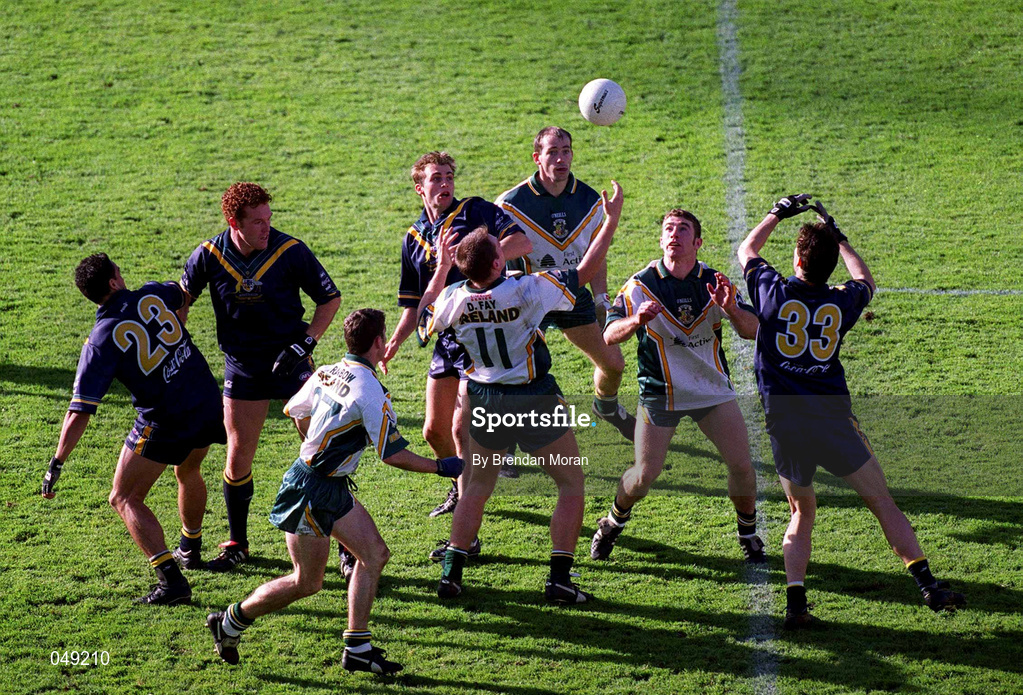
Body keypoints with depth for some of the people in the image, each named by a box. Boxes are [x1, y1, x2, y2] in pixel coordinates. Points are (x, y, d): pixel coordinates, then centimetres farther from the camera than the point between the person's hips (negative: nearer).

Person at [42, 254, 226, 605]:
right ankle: (190, 547, 54)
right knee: (187, 471, 34)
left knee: (125, 499, 4)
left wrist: (56, 464, -8)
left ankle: (171, 579, -11)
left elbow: (79, 414, -15)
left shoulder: (100, 341, -13)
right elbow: (183, 293, 25)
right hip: (209, 407, 6)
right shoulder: (153, 296, -3)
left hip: (164, 425, -6)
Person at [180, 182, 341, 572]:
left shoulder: (290, 251, -15)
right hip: (242, 365, 2)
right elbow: (182, 299, 9)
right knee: (238, 457, 6)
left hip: (289, 361, -2)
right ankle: (237, 544, 24)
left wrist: (306, 342, -14)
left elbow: (330, 298, -4)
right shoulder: (209, 256, -10)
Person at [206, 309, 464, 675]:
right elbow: (394, 455, -19)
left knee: (374, 554, 6)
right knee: (307, 582, 3)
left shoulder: (326, 373, 2)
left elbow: (296, 412, 18)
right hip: (311, 491, -9)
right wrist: (440, 466, -6)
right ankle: (230, 621, 19)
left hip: (333, 487, 9)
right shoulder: (371, 392, -22)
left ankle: (357, 647, 8)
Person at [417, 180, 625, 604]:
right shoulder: (527, 291, -22)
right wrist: (611, 221, -6)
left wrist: (440, 269, 16)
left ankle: (451, 573, 16)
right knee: (572, 485, 9)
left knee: (477, 489, 21)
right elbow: (585, 272, -14)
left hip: (484, 402, 4)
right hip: (534, 402, -4)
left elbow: (424, 318, 13)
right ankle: (559, 579, 1)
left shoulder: (453, 299, -10)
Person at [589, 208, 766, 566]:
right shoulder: (641, 285, -11)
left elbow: (752, 330, -10)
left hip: (713, 390, 2)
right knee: (645, 474, -2)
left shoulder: (714, 282, -6)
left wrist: (731, 309, -31)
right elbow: (609, 335, -17)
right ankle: (613, 522, 28)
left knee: (742, 465, -6)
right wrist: (636, 321, -38)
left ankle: (748, 533, 19)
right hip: (659, 394, -2)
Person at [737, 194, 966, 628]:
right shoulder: (842, 302, 4)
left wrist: (778, 214, 33)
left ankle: (795, 602, -1)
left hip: (782, 418, 1)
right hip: (831, 415, -1)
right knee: (882, 503, 6)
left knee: (802, 513, 16)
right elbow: (865, 282, 31)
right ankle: (928, 585, -3)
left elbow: (747, 250, 23)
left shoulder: (773, 292, 1)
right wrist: (838, 238, 38)